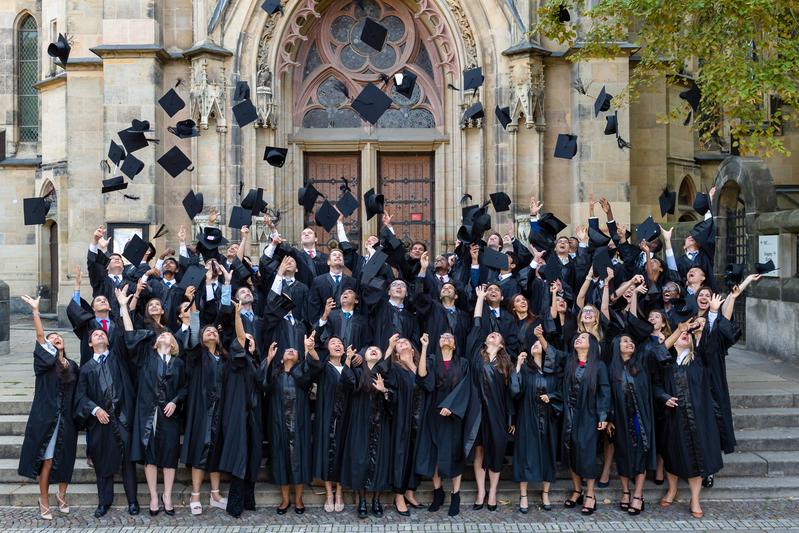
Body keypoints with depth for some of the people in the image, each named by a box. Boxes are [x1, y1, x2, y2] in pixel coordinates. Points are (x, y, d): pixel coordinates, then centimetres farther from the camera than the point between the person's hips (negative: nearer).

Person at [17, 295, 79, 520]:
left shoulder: (72, 366, 11)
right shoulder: (44, 362, 1)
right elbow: (40, 336, -13)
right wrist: (35, 310, -24)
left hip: (66, 419, 3)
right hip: (46, 417, -3)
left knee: (65, 460, 8)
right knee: (47, 461, -3)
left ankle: (61, 495, 27)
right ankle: (44, 502, 7)